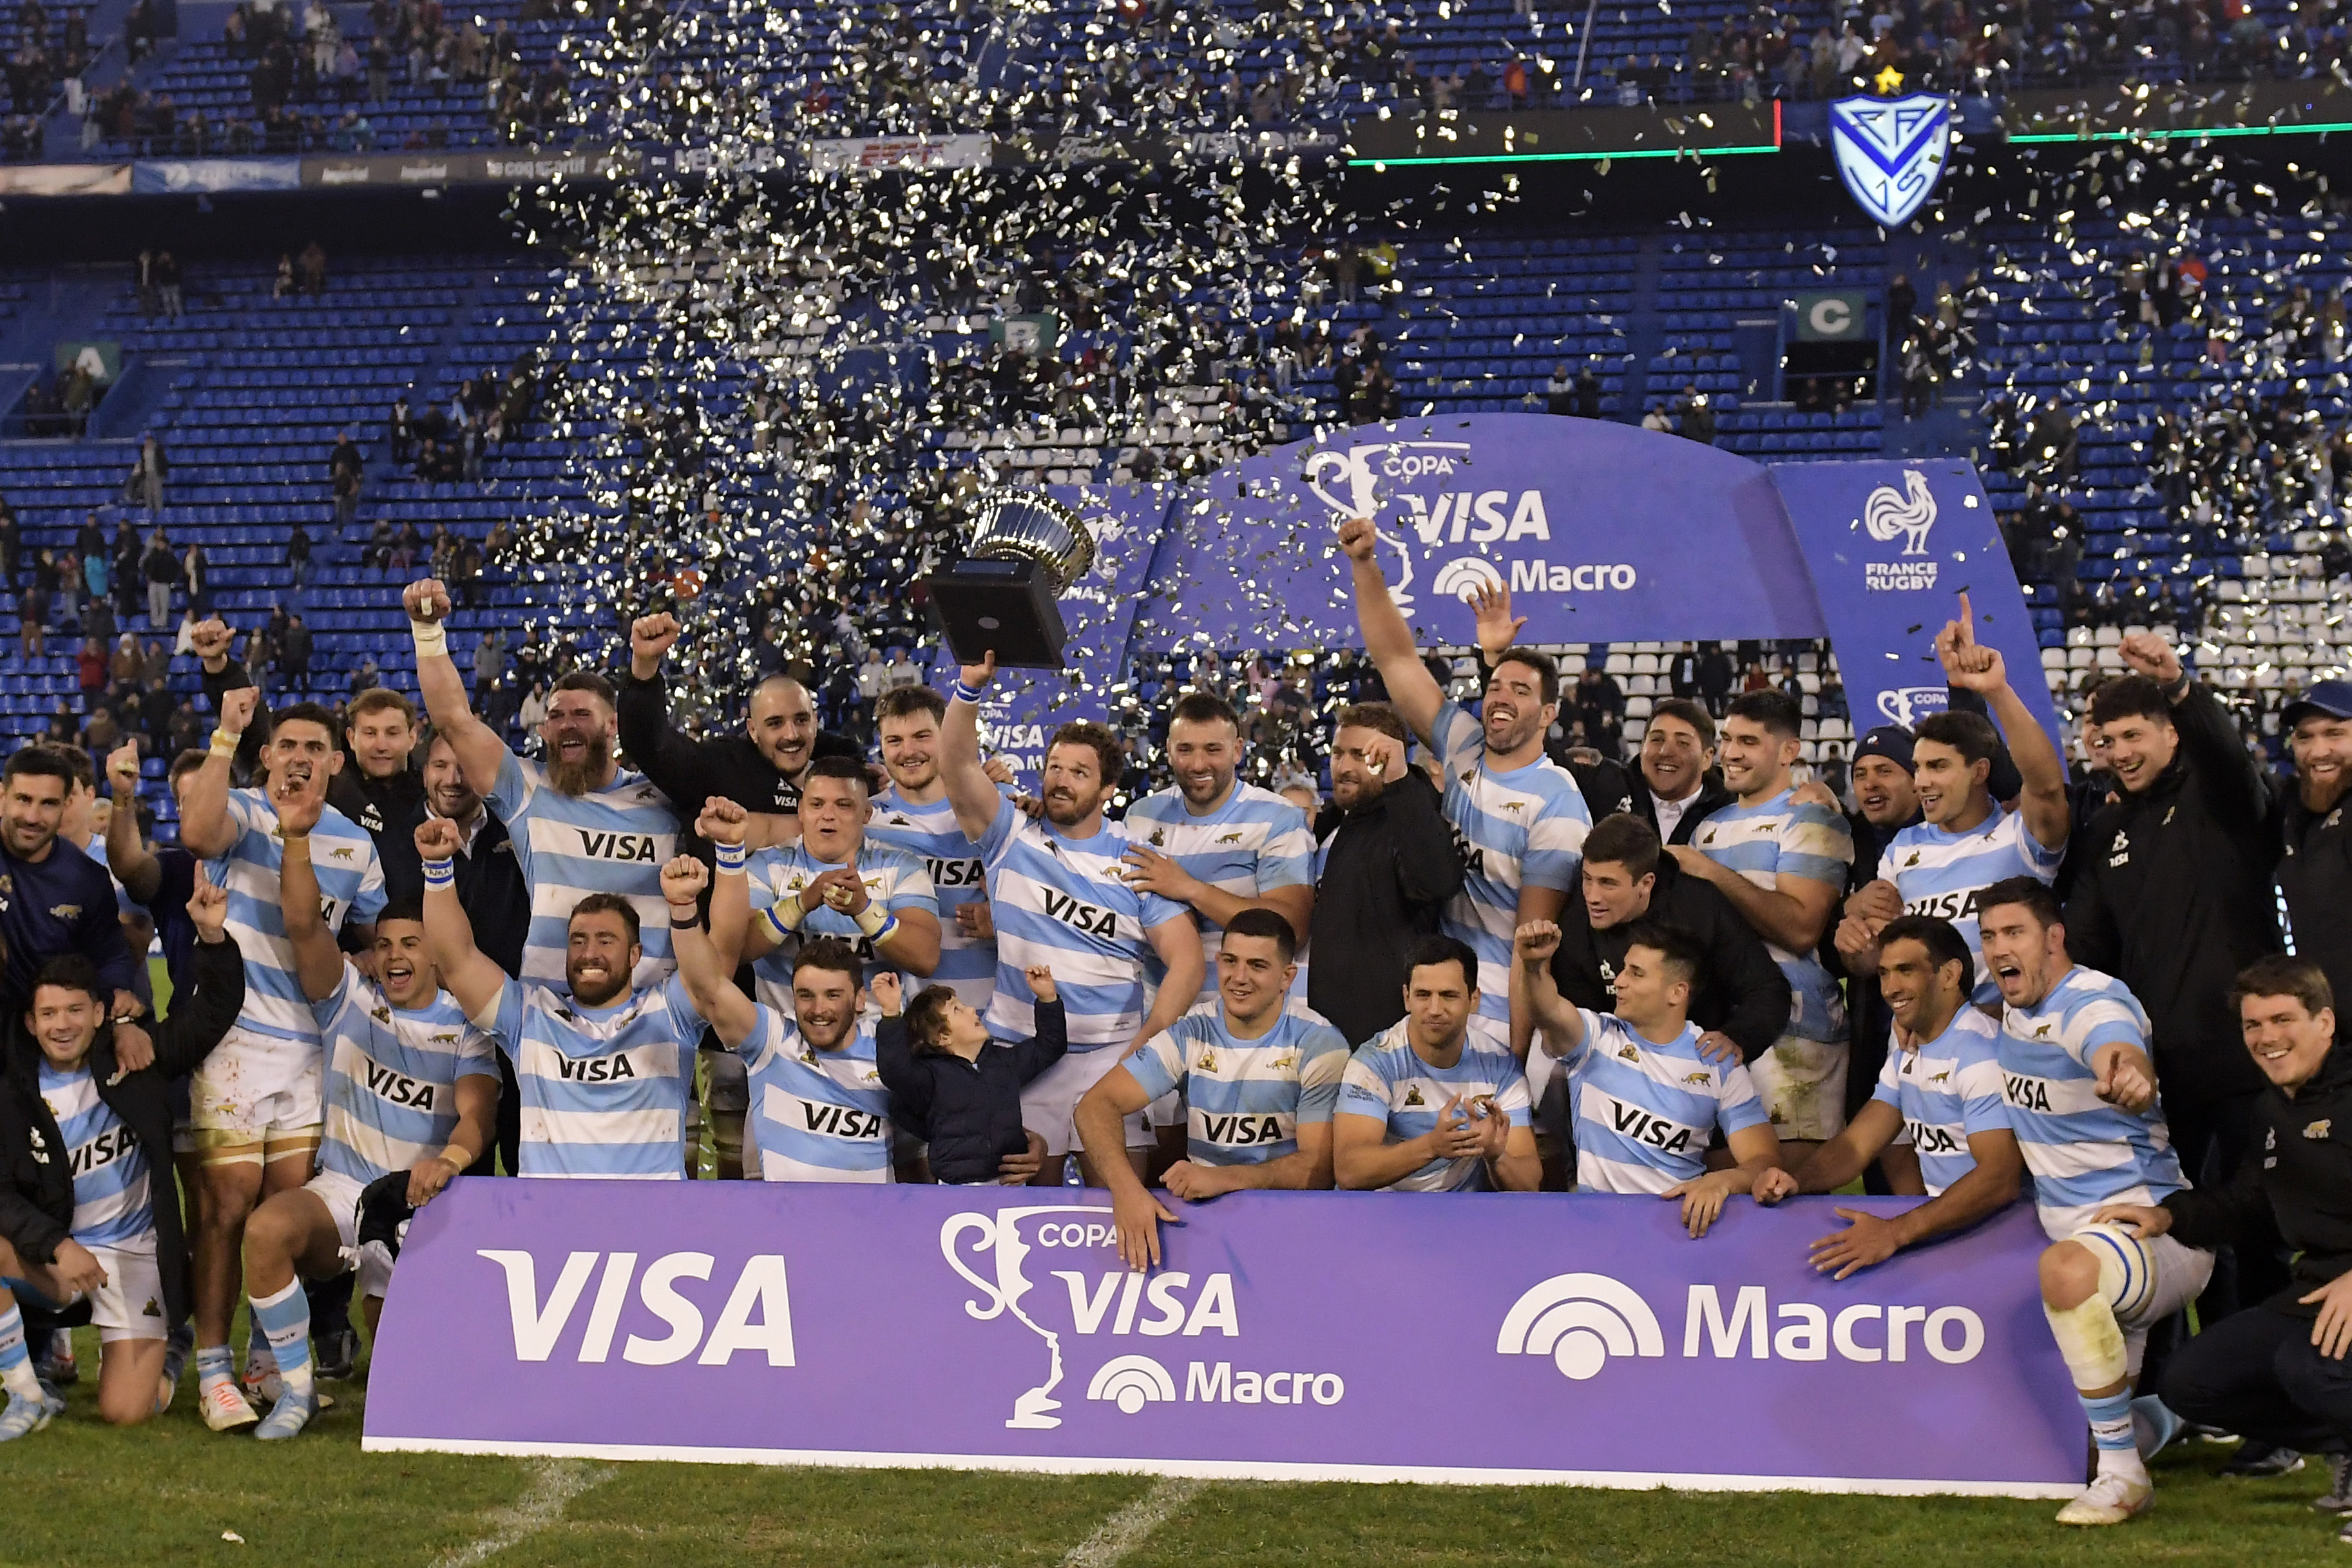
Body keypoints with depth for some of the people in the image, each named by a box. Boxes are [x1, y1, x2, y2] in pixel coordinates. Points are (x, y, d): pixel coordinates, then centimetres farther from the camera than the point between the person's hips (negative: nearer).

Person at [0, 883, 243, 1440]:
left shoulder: (134, 1062, -3)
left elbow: (212, 1011, -8)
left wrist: (212, 938, -25)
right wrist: (58, 1246, -22)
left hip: (135, 1253, -1)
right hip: (50, 1255, 2)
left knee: (125, 1411, -15)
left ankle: (160, 1357, 24)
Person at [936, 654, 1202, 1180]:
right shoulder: (1012, 837, 5)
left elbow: (1185, 959, -2)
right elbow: (958, 767, -10)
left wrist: (1144, 1048, -13)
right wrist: (971, 687, -25)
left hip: (1109, 1053, -1)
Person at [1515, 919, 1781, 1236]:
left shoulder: (1718, 1064, 5)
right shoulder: (1598, 1037, 5)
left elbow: (1764, 1159, -1)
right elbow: (1551, 1012, -19)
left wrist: (1721, 1181, -25)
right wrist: (1534, 965, -42)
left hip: (1685, 1213, 1)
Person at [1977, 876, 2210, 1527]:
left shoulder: (2095, 1003, -18)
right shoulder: (2013, 1008, 7)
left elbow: (2123, 1056, -45)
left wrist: (2128, 1077, -67)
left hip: (2154, 1230, -10)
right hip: (2079, 1233, 10)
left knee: (2066, 1269, -39)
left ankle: (2122, 1473, -31)